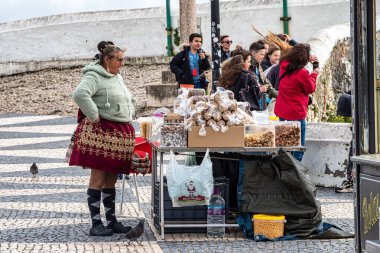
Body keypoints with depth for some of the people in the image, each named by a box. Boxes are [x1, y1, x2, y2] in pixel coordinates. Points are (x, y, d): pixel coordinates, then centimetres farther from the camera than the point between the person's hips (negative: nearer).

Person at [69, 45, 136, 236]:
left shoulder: (118, 78, 19)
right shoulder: (94, 76, -10)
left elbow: (130, 100, 34)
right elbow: (80, 94, -29)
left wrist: (129, 116, 18)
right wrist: (94, 116, -23)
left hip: (120, 133, 9)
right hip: (100, 133, -9)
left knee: (111, 180, 12)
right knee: (98, 179, -5)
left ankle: (112, 221, 17)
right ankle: (96, 224, -3)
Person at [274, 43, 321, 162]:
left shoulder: (284, 66, 1)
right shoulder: (302, 73, -20)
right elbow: (311, 89, -5)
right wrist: (314, 74, 9)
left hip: (282, 113, 8)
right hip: (296, 114, -8)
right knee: (298, 149, -1)